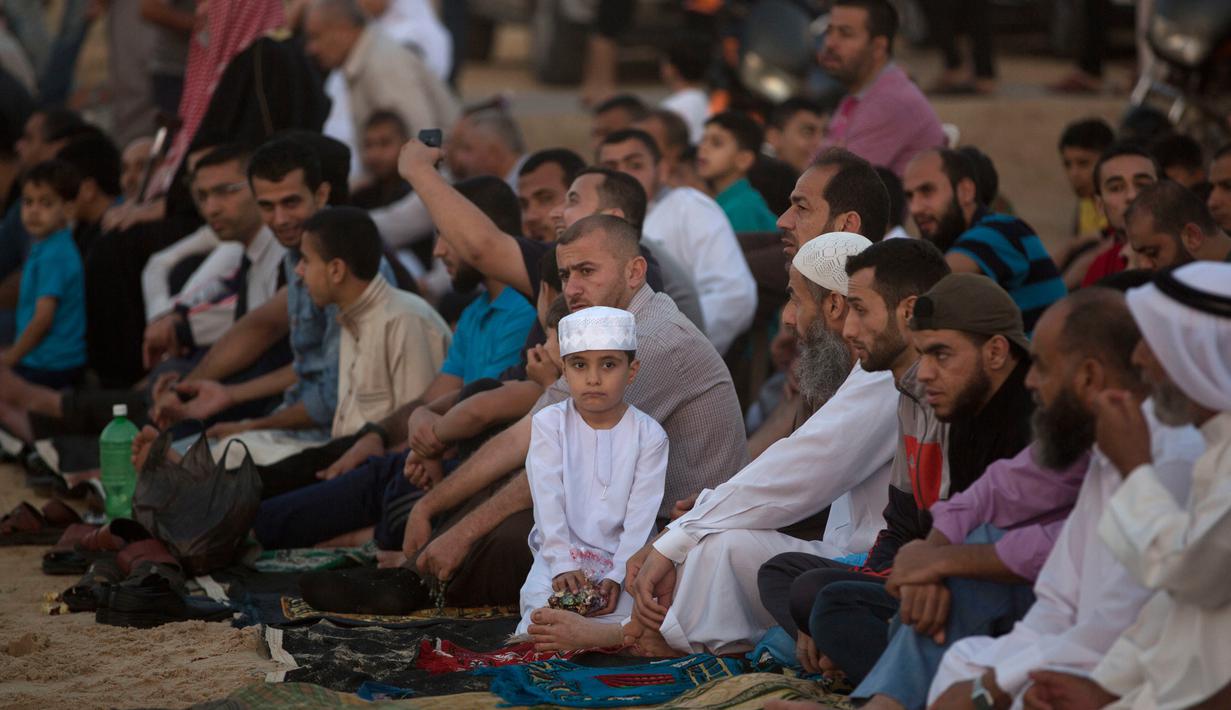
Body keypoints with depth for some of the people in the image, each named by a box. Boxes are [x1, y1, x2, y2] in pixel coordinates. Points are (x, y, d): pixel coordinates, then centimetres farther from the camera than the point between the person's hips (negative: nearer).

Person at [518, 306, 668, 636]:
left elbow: (641, 516, -7)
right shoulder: (548, 424, -1)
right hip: (562, 551, 0)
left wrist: (616, 576, -19)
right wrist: (563, 567, -19)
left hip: (623, 556, 1)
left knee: (622, 615, -25)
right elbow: (548, 504, -7)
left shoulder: (649, 435, -2)